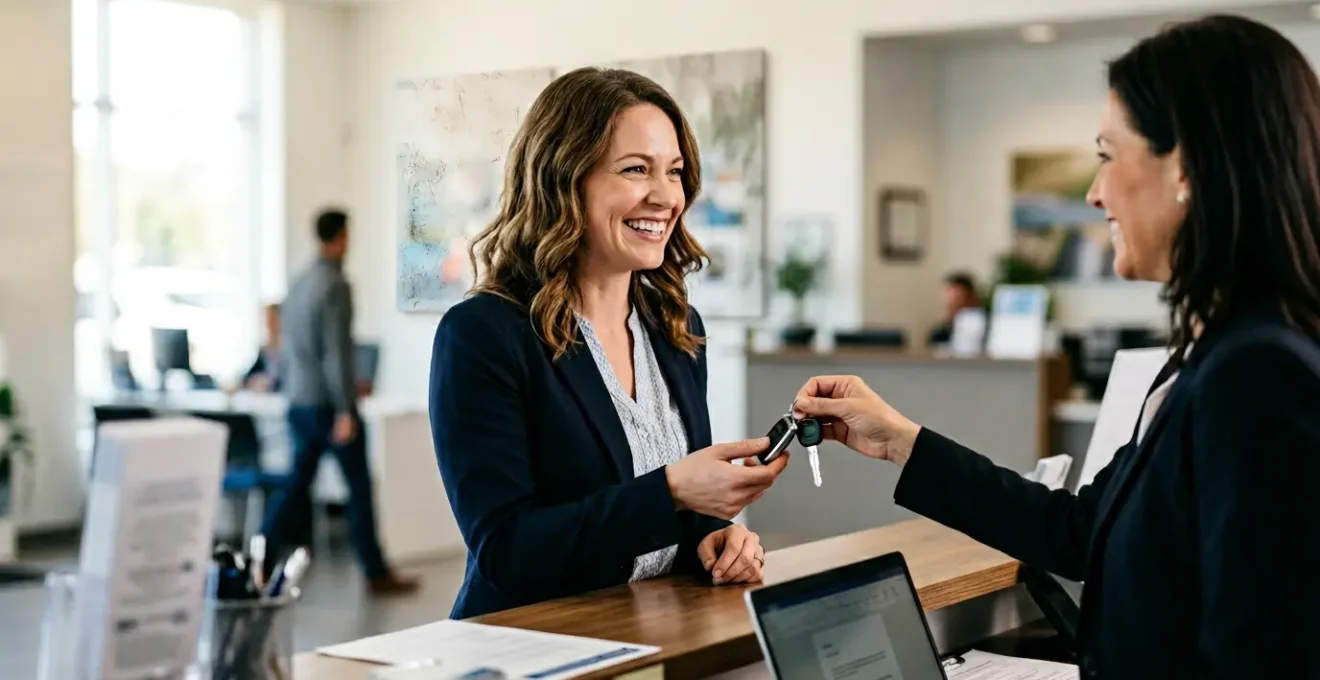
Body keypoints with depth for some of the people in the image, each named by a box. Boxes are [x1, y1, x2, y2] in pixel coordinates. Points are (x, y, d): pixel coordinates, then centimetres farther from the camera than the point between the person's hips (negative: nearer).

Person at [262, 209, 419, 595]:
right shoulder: (336, 286, -15)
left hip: (299, 403, 7)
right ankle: (377, 574, 8)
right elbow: (337, 351, -20)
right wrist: (345, 411, -20)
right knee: (359, 487, 2)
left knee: (298, 487, 11)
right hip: (328, 402, -7)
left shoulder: (299, 283, 10)